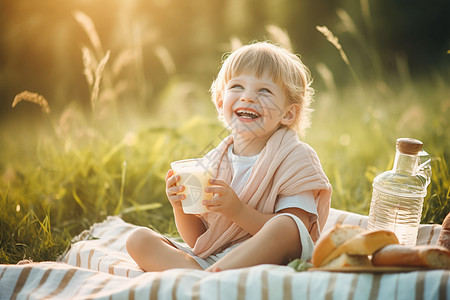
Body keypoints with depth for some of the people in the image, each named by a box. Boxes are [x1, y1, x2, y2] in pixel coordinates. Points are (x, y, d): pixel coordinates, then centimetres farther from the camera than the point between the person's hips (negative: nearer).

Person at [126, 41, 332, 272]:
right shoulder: (212, 163, 10)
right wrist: (181, 207, -9)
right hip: (208, 258, 5)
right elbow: (196, 239, 12)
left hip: (266, 261, -4)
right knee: (139, 239, -9)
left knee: (285, 226, -33)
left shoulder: (294, 158, -2)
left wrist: (237, 210, -22)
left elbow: (294, 232, -12)